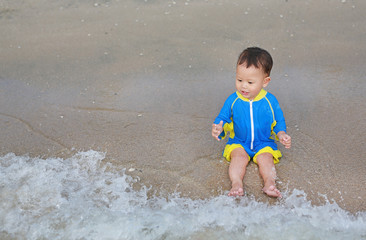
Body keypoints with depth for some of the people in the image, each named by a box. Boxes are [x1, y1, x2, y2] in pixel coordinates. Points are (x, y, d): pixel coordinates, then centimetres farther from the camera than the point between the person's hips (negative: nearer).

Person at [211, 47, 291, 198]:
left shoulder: (270, 101, -5)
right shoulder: (233, 100, -6)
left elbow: (278, 121, 7)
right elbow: (223, 118, 1)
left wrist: (281, 134, -11)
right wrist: (219, 128, -21)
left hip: (264, 143, 0)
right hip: (238, 142, 0)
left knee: (265, 158, -25)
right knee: (239, 157, -26)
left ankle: (269, 183, -37)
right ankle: (236, 183, -39)